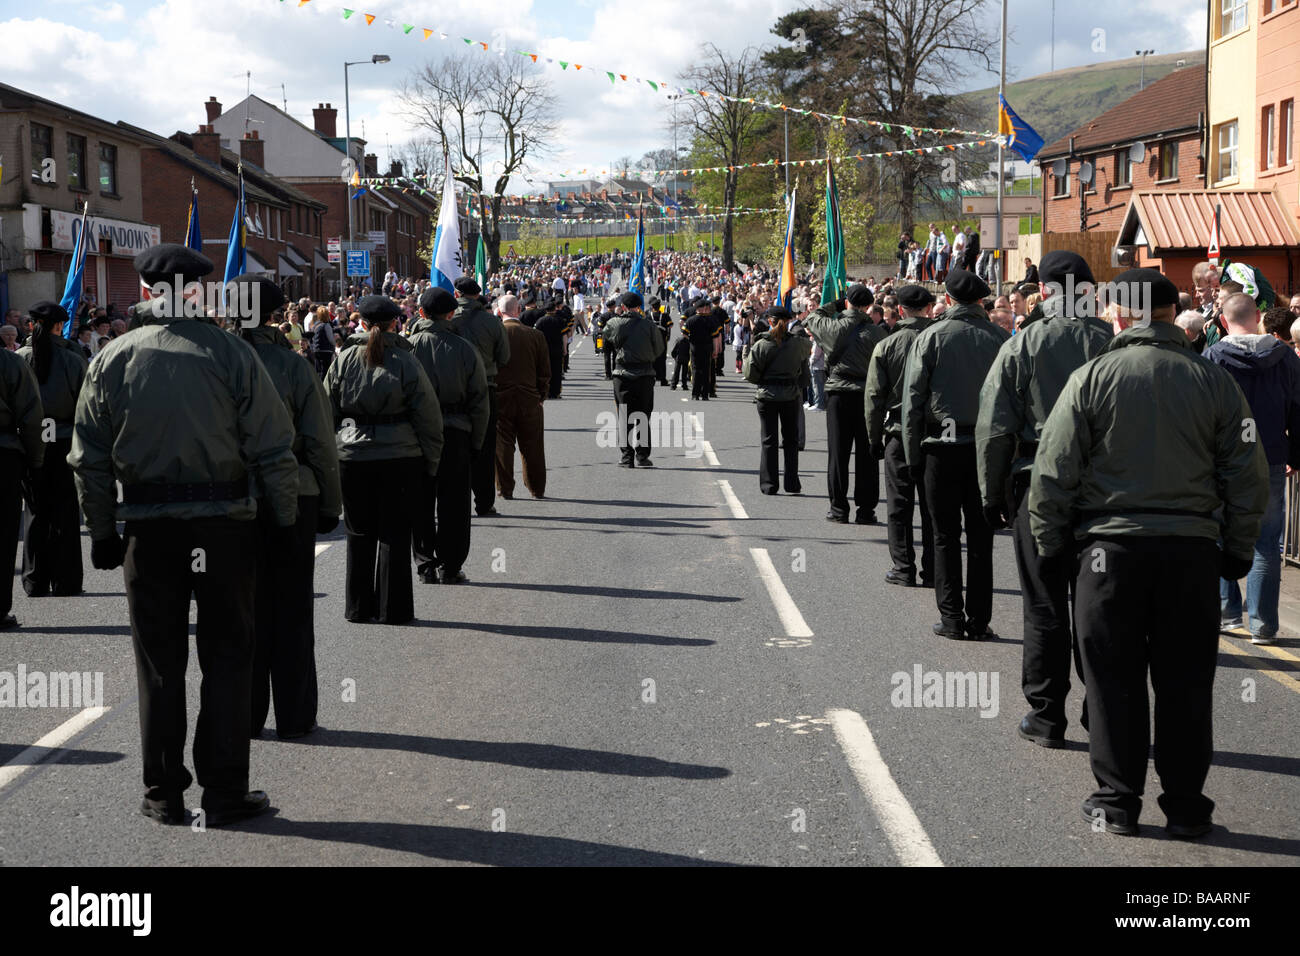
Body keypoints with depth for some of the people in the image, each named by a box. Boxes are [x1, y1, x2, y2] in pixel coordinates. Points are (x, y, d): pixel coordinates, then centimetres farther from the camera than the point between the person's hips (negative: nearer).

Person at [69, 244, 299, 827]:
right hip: (224, 521, -2)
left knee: (159, 659, 11)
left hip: (148, 526, 2)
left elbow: (89, 460, 3)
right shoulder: (230, 353, -7)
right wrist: (287, 517, 2)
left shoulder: (112, 360, 0)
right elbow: (273, 447, -8)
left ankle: (163, 794, 16)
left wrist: (102, 532, 11)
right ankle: (224, 794, 8)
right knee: (227, 653, 7)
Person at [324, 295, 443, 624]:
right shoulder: (405, 360, -5)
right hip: (400, 457, -2)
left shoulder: (345, 359, 0)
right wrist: (431, 461, 5)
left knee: (359, 533, 12)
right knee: (394, 533, 5)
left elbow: (328, 410, 6)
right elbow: (427, 415, -4)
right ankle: (392, 608, 7)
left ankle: (358, 606, 17)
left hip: (353, 457, 2)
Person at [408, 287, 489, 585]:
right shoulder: (464, 349, -4)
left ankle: (425, 564, 13)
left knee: (420, 501, 10)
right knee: (453, 502, 8)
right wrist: (476, 442, 7)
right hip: (455, 432, 0)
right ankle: (449, 566, 9)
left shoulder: (408, 347, -6)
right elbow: (479, 400, 0)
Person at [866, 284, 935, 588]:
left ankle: (903, 569, 7)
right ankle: (933, 571, 10)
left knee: (899, 505, 6)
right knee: (932, 504, 7)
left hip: (899, 433, -1)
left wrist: (875, 438, 6)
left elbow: (874, 397, -3)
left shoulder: (885, 347, -4)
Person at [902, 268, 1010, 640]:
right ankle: (978, 620, 10)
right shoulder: (999, 338, 2)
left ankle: (952, 619, 5)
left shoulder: (931, 337, -3)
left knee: (946, 536, 6)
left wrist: (913, 455, 1)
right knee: (980, 536, 8)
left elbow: (913, 400, -4)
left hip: (942, 445, -2)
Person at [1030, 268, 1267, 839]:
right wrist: (1237, 550, 13)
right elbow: (1249, 476, 4)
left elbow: (1054, 471, -4)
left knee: (1114, 681, 7)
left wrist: (1050, 543, 6)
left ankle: (1117, 802, 13)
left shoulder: (1092, 378, -4)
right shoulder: (1214, 381, 2)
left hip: (1110, 545, -1)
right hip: (1193, 549, 2)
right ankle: (1185, 807, 15)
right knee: (1185, 684, 9)